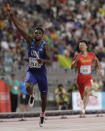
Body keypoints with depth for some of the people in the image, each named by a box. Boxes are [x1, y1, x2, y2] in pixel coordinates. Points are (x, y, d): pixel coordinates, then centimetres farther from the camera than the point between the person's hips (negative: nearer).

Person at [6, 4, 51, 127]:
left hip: (41, 72, -1)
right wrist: (11, 14, -21)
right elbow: (19, 27, -14)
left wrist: (43, 60, -45)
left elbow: (50, 62, -23)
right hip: (31, 71, 1)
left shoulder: (45, 46, -14)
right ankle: (31, 96, 7)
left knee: (43, 96, 10)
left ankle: (42, 115, 36)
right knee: (28, 86, -31)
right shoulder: (30, 41, -7)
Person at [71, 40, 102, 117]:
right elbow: (72, 67, -13)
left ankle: (83, 110, -34)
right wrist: (76, 61, -31)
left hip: (88, 78, -1)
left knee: (86, 91, -28)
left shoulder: (91, 55, -1)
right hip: (80, 78, 1)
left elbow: (96, 60, 22)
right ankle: (90, 94, 50)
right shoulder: (77, 56, -6)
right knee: (83, 97, 12)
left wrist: (99, 69, 11)